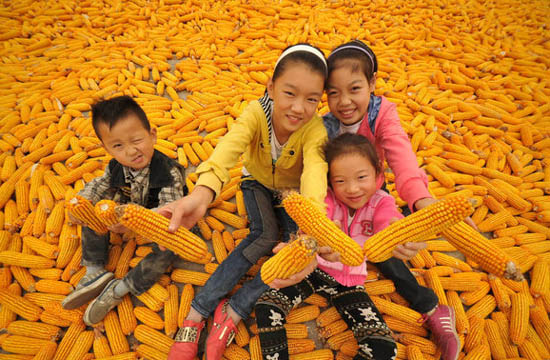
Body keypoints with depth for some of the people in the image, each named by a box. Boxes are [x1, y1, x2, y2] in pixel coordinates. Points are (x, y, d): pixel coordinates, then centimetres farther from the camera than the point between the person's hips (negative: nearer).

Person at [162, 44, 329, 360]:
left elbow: (315, 169, -52)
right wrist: (202, 194, -72)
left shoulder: (315, 129, -32)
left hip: (292, 192, 1)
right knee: (265, 236, -25)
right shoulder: (257, 112, -31)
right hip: (258, 182, -1)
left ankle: (234, 312, -13)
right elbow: (229, 147, -51)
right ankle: (195, 315, -18)